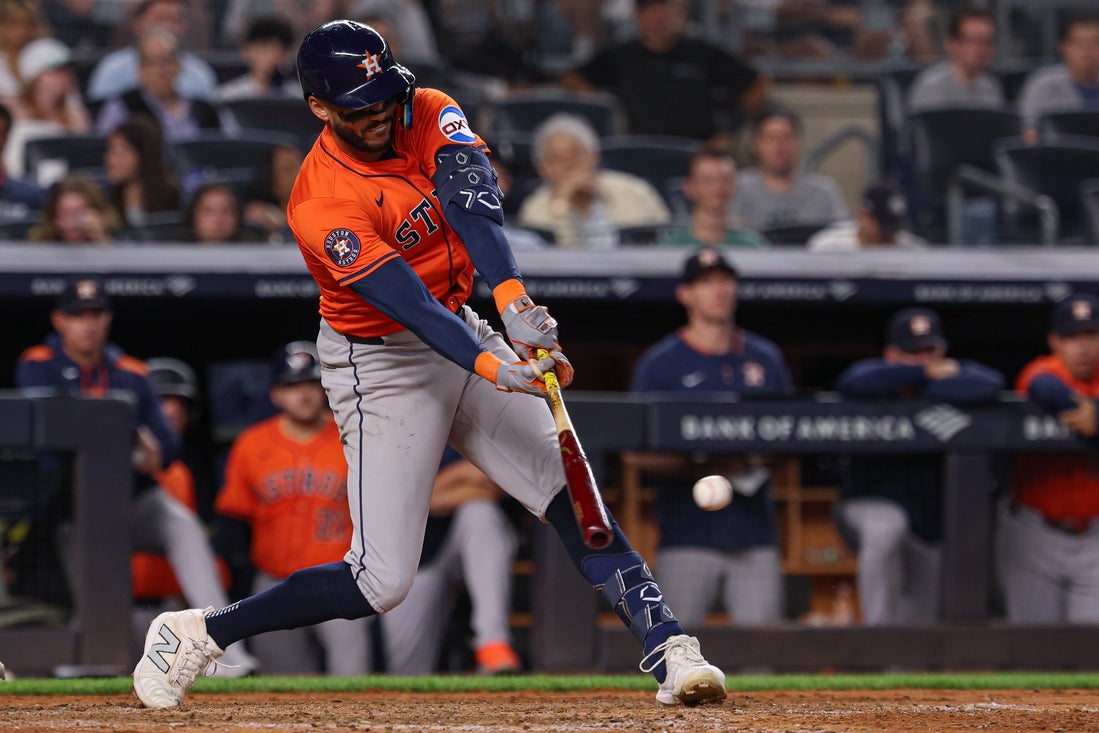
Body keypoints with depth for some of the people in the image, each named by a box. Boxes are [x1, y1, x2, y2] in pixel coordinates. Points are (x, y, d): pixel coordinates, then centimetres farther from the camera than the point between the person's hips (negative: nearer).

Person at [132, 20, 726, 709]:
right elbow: (409, 301, -35)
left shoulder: (430, 115, -8)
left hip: (463, 330, 6)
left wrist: (510, 296, -45)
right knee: (381, 582, -10)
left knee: (572, 494, -6)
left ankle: (668, 649, -7)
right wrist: (489, 366, -49)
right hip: (382, 364, -6)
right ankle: (199, 633, 3)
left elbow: (472, 198, -27)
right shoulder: (322, 206, -25)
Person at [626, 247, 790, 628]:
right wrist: (703, 468, -15)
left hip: (755, 532, 3)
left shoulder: (766, 359, 15)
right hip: (691, 535, -3)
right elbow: (635, 452, -3)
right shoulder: (660, 363, 2)